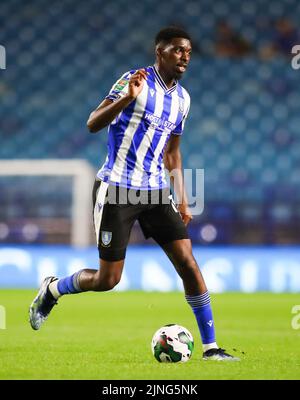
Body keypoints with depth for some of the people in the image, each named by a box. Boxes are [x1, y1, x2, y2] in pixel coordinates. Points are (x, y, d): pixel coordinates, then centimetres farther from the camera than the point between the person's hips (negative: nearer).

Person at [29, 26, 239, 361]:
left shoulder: (182, 98, 12)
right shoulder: (136, 81, -10)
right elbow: (93, 124, -18)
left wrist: (182, 200, 18)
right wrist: (127, 97, -33)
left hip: (155, 191, 6)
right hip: (116, 190, -6)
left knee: (188, 263, -7)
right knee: (107, 280, -3)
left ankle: (210, 347, -2)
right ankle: (52, 289, 27)